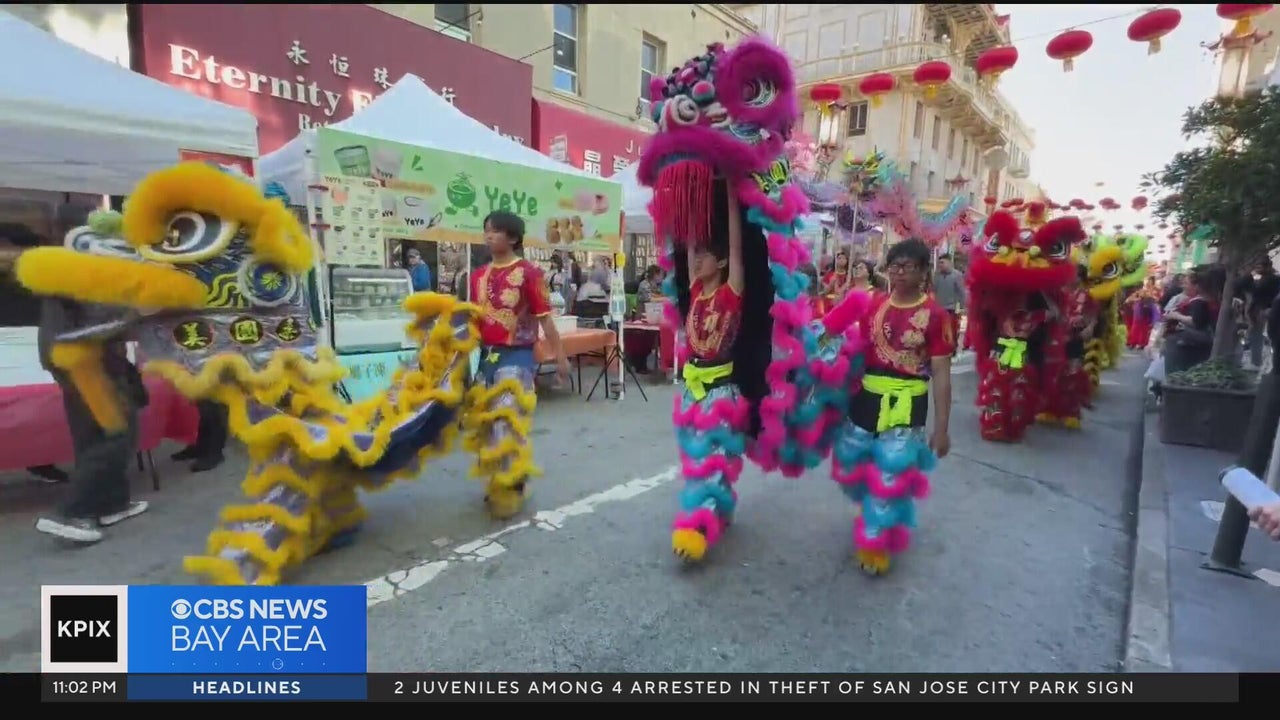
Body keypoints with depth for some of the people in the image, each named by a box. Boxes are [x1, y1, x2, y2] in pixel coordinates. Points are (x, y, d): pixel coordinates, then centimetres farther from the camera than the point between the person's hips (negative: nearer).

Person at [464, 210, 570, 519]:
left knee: (507, 423, -6)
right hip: (487, 355, 7)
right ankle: (495, 483, 30)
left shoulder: (528, 273, -10)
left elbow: (544, 318, -8)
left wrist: (560, 356, -7)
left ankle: (510, 489, 10)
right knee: (486, 421, 13)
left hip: (517, 356, -7)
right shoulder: (479, 275, 9)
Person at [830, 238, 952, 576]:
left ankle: (876, 540, 24)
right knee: (852, 465, 15)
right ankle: (877, 510, 45)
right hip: (866, 398, 5)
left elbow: (941, 374, -8)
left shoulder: (934, 315, -9)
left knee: (890, 473, 2)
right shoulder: (873, 304, 4)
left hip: (905, 406, -5)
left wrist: (941, 428, -9)